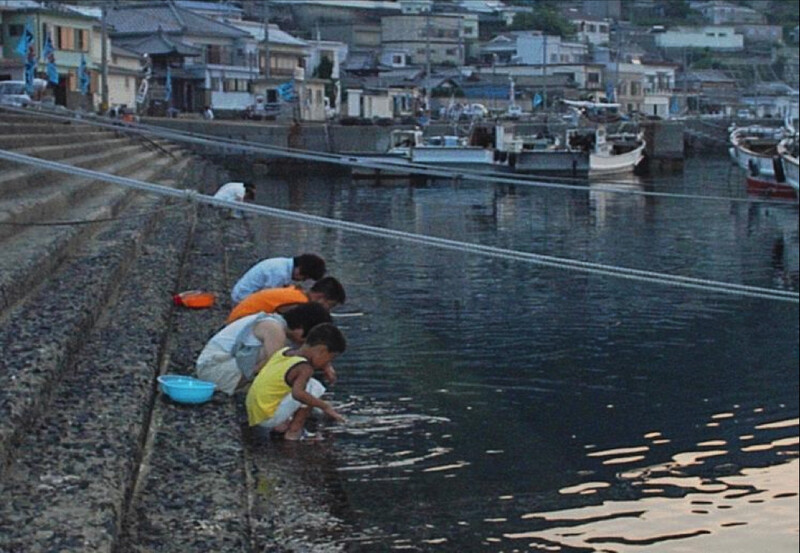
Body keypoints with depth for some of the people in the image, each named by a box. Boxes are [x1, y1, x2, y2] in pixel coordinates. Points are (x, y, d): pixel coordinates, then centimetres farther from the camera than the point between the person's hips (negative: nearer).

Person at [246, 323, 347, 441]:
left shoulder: (283, 352, 7)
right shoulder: (305, 369, -17)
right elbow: (298, 393, -35)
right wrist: (325, 406, -27)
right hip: (268, 418, -9)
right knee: (315, 387, -13)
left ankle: (279, 425, 12)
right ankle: (293, 432, -8)